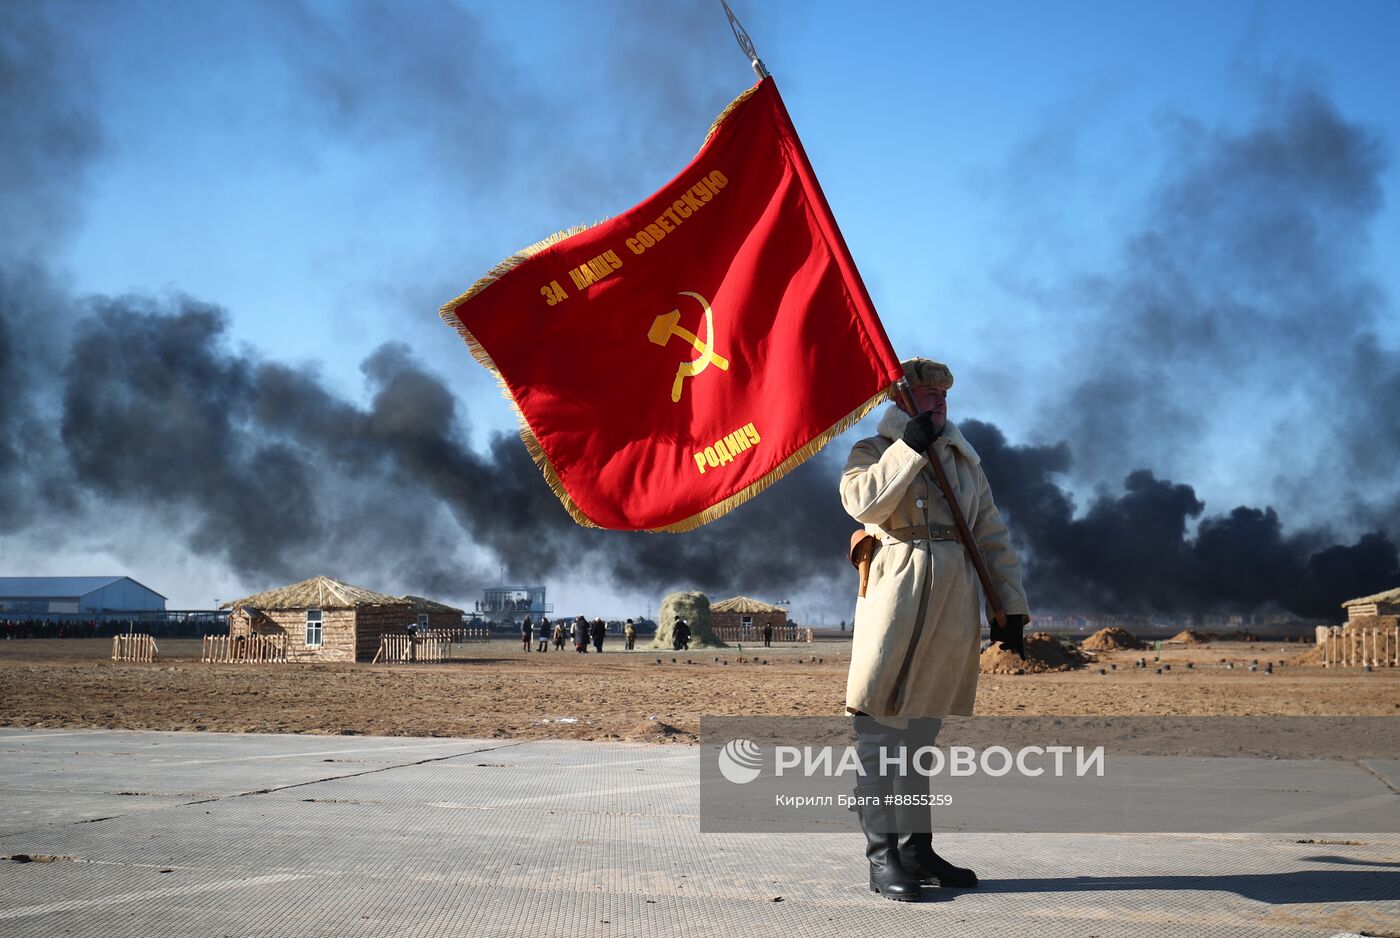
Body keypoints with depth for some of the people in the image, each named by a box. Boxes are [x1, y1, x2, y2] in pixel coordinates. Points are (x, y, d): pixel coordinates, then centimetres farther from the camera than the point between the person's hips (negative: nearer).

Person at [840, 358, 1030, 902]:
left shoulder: (966, 462, 22)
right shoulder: (873, 452, 7)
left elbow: (993, 539, 20)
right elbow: (863, 502, -15)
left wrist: (1012, 609, 13)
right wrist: (910, 446, -16)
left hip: (954, 607, 5)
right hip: (896, 599, -5)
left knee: (921, 730, 10)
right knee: (880, 726, -8)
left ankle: (917, 847, 16)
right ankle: (882, 856, -6)